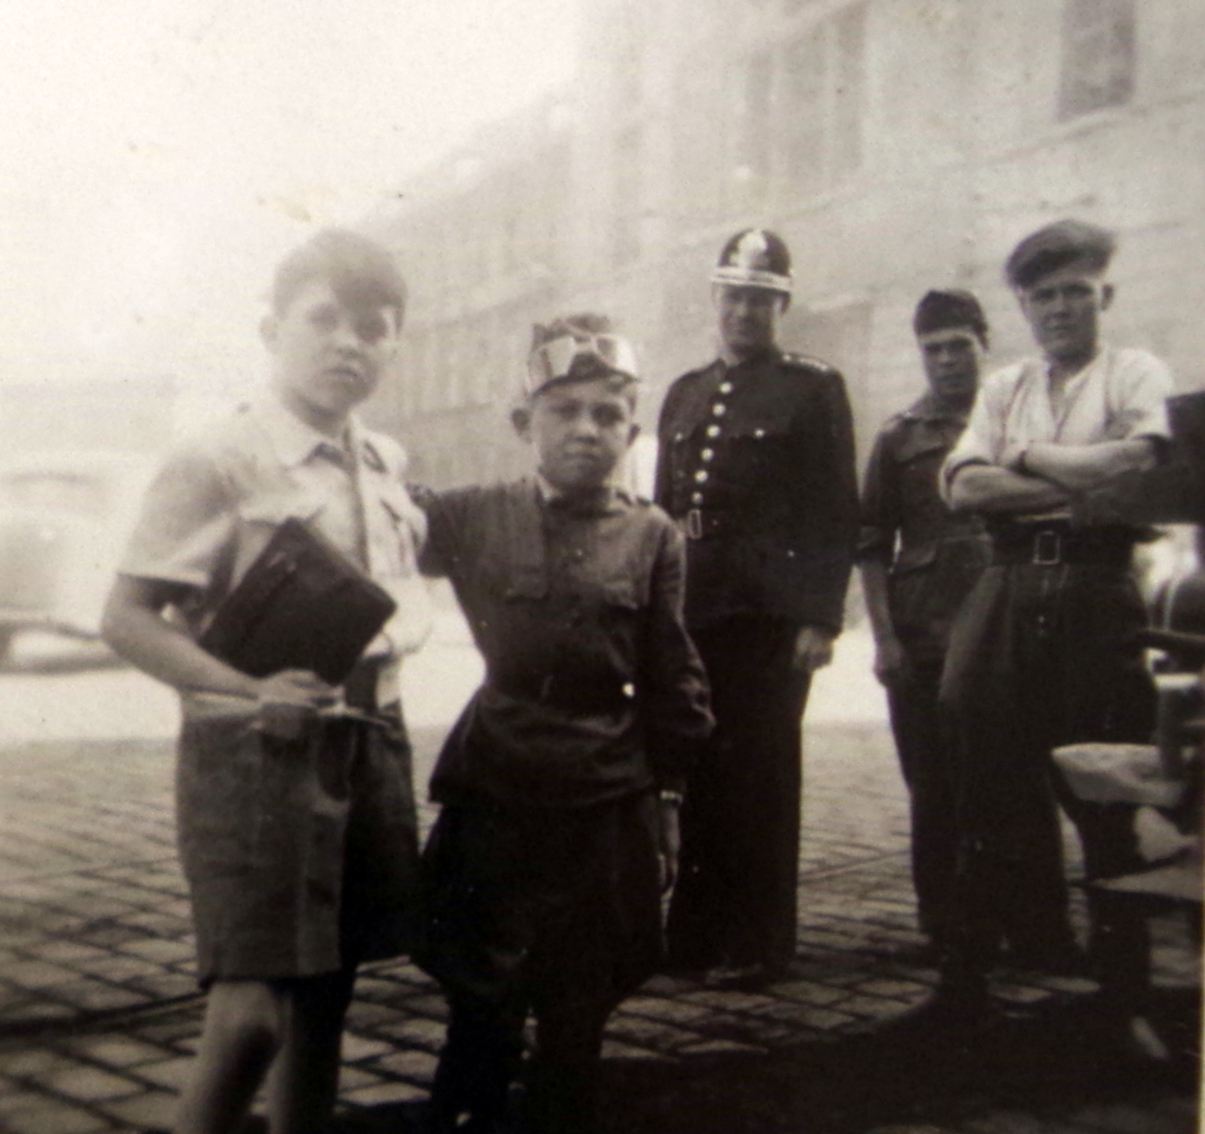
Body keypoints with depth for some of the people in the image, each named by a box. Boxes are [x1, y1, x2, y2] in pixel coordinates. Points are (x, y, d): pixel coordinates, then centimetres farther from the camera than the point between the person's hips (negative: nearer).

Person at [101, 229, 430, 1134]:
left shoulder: (386, 465, 10)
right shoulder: (220, 461, -10)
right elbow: (128, 618, -13)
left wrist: (381, 673, 9)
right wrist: (247, 687, -25)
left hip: (369, 745, 7)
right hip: (256, 752, -7)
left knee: (326, 1000, 14)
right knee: (251, 1013, -10)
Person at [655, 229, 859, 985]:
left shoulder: (814, 387, 0)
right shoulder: (685, 393, 17)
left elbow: (837, 512, -6)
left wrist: (821, 619, -13)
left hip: (769, 613, -5)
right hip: (689, 611, 5)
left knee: (761, 778, 0)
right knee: (699, 775, 10)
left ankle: (758, 943, 10)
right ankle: (697, 931, 20)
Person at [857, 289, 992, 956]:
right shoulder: (899, 437, 11)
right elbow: (872, 544, 8)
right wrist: (884, 637, -1)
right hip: (920, 641, 1)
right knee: (933, 787, 4)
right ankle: (941, 921, 14)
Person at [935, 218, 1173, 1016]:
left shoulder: (1137, 374, 9)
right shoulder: (1004, 388, 19)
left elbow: (1138, 460, -11)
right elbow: (964, 486, 4)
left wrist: (1026, 457, -1)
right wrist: (1077, 487, -6)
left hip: (1097, 585, -3)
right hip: (1011, 586, 3)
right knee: (998, 775, 1)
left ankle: (1117, 949, 12)